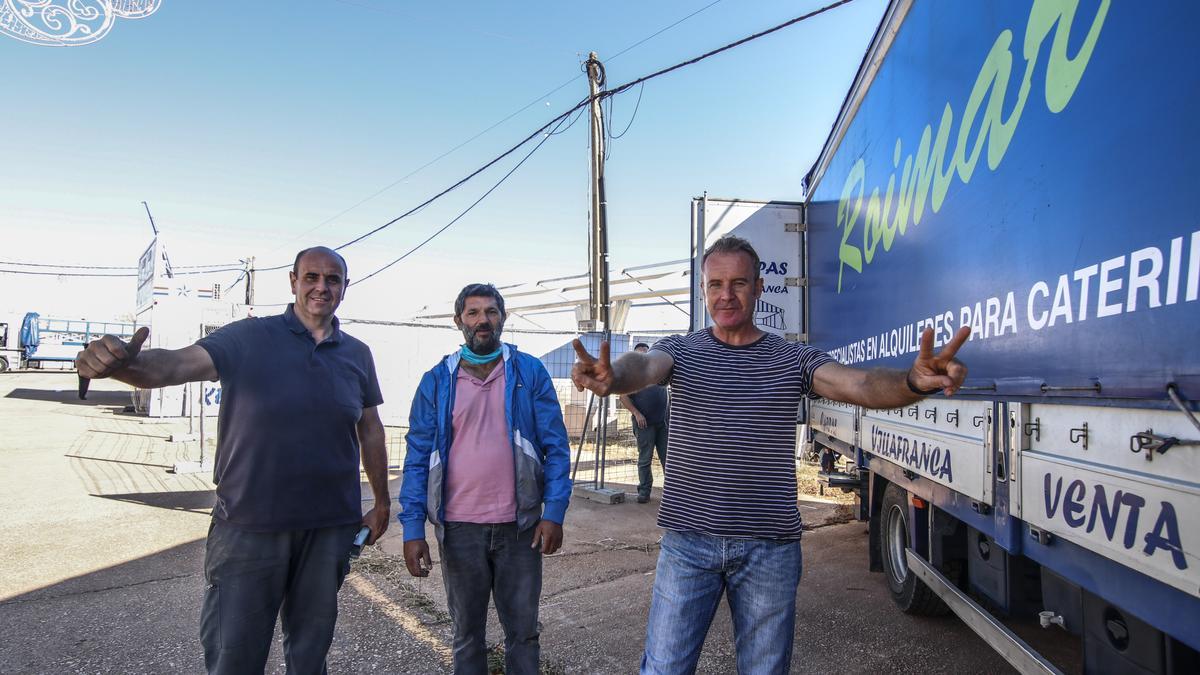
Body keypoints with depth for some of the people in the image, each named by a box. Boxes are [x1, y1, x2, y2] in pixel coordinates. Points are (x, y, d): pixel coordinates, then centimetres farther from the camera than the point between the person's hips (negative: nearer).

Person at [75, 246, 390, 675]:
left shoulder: (357, 355, 5)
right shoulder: (249, 339, -5)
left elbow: (370, 430, 12)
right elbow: (178, 364, -19)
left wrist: (382, 502, 14)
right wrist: (124, 363, -41)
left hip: (330, 527, 3)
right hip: (250, 525, -2)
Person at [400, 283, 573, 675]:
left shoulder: (529, 372, 0)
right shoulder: (437, 380, 2)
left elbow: (555, 446, -2)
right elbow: (418, 457, 2)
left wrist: (554, 512, -10)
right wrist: (413, 529, -5)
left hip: (520, 525, -1)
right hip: (459, 528, 1)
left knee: (523, 631, 12)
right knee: (467, 633, 16)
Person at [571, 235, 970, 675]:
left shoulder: (794, 360, 2)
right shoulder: (680, 351, 1)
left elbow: (859, 384, -15)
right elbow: (643, 366, -21)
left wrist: (913, 383, -38)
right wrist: (612, 377, -46)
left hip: (771, 548, 1)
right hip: (688, 541, 0)